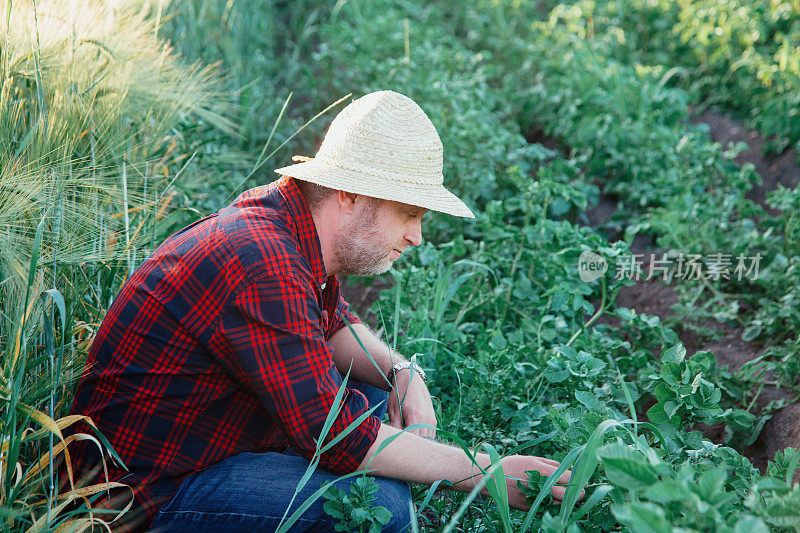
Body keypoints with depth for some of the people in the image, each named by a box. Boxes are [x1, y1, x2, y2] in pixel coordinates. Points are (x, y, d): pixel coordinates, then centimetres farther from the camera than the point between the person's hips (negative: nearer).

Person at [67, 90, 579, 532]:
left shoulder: (287, 225, 1)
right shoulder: (263, 266, -30)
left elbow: (334, 325, 18)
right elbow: (334, 438, -30)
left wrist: (403, 372, -3)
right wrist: (486, 473, -22)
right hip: (154, 491, -10)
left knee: (378, 395, 8)